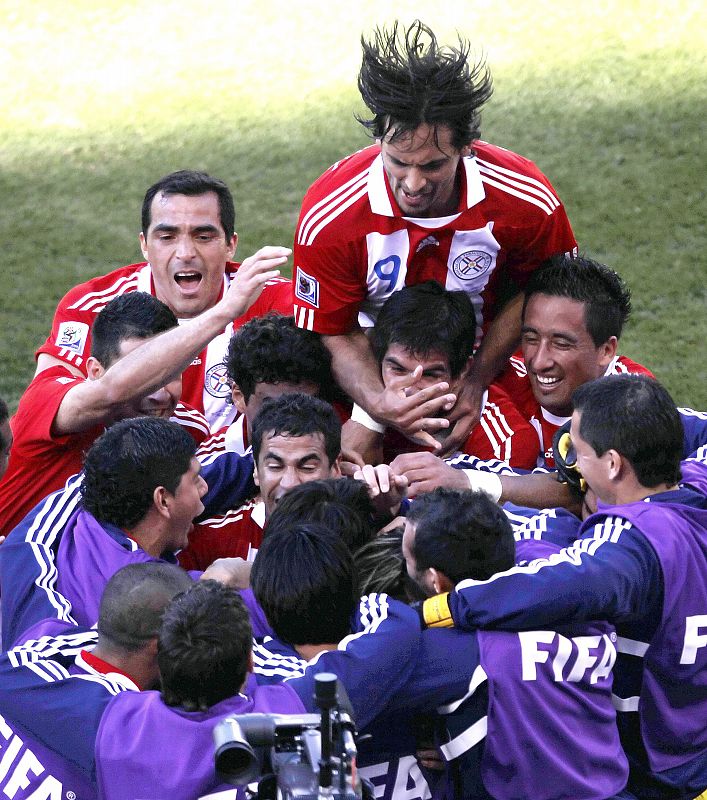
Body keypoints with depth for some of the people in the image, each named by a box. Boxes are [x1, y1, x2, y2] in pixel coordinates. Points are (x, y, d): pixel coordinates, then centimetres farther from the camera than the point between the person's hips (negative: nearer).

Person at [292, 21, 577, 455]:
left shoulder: (527, 201, -24)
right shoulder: (328, 217, -26)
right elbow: (331, 332, -15)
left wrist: (477, 383, -17)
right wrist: (377, 403, -35)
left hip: (487, 356, 1)